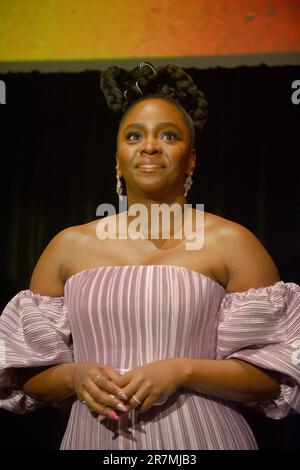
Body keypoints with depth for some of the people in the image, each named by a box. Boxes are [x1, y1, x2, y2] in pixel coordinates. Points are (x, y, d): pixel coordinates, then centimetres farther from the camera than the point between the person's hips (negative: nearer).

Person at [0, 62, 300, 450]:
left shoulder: (231, 243, -4)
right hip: (96, 438, 2)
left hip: (199, 436, -2)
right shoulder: (69, 246, 4)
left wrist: (182, 371, -18)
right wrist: (75, 376, -13)